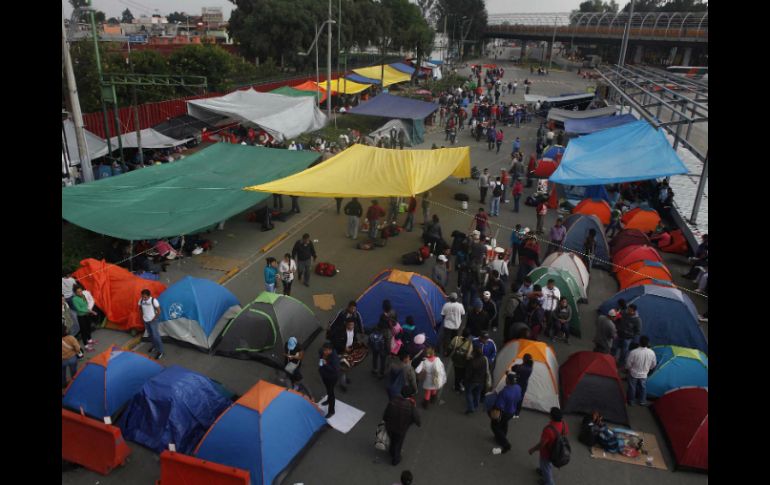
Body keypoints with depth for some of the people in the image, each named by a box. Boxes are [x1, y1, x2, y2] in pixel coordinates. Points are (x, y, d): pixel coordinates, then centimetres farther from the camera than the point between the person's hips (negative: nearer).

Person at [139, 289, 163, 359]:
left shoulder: (153, 300, -22)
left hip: (153, 321, -6)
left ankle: (160, 351, 4)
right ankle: (155, 346, 43)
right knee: (150, 334, 21)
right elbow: (140, 308, 14)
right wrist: (143, 315, 5)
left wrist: (154, 318, -12)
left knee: (156, 335, -4)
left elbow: (159, 311, -14)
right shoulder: (141, 300, -7)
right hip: (145, 320, 6)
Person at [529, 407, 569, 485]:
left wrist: (532, 449, -12)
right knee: (549, 463, 35)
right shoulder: (563, 424, -22)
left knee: (546, 466, 23)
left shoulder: (549, 429, -44)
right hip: (556, 450, 7)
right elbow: (567, 433, 1)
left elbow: (541, 444, -31)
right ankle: (543, 471, 63)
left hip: (547, 452, -6)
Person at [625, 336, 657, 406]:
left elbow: (628, 364, -17)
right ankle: (642, 401, 37)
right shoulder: (652, 353, -17)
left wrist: (629, 369, 6)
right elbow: (653, 364, 0)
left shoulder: (633, 352, -29)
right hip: (644, 375, 2)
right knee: (643, 388, 22)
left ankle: (631, 401, 30)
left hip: (633, 374, -2)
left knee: (632, 387, 15)